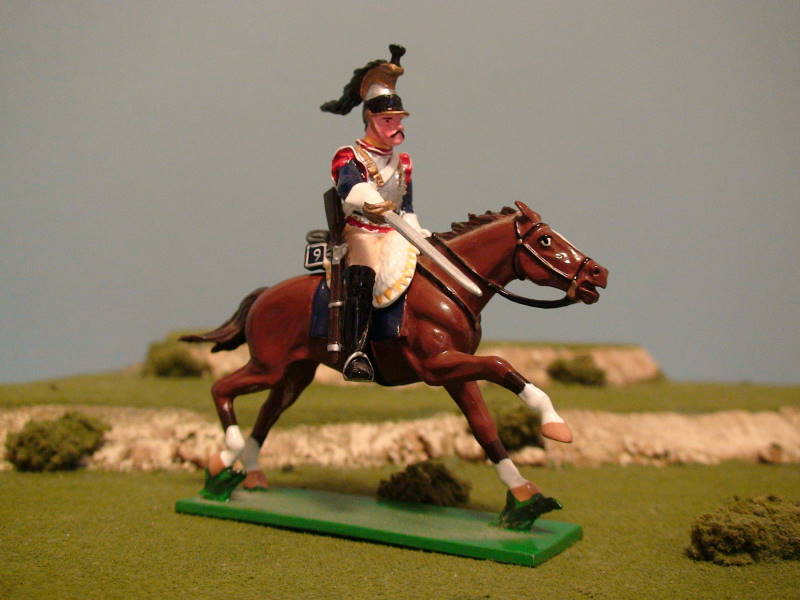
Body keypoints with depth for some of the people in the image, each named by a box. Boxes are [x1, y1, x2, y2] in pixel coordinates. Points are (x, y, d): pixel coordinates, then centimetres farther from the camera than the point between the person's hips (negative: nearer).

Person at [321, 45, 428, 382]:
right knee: (364, 273, -33)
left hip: (395, 233, 6)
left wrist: (417, 232, 10)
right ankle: (354, 354, -43)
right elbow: (348, 184, -23)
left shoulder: (403, 162, 19)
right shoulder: (348, 156, 1)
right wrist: (370, 201, -43)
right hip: (360, 231, -6)